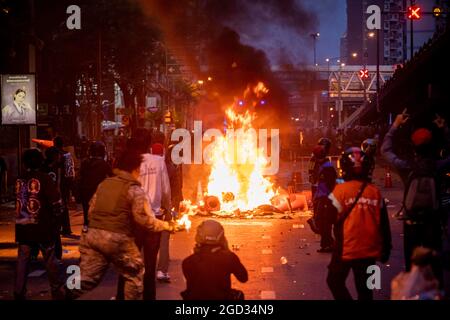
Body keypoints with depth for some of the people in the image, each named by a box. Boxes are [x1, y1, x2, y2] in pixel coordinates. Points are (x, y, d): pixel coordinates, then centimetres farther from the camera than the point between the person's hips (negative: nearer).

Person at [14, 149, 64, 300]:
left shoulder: (19, 180, 2)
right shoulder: (44, 178, -10)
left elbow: (17, 201, 7)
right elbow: (56, 202, -12)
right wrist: (55, 217, 3)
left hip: (22, 226, 3)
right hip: (42, 226, -3)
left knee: (22, 260, 9)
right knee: (50, 259, 8)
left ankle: (19, 292, 9)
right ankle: (56, 291, 14)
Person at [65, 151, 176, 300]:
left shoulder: (104, 184, 15)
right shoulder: (134, 190, -4)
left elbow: (91, 210, 17)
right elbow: (145, 219, -8)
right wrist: (167, 226, 4)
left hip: (93, 234, 6)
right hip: (117, 239, -6)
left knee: (86, 277, 7)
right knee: (135, 276, 14)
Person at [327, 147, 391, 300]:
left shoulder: (341, 190, -11)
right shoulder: (375, 191, 0)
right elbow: (384, 223, 5)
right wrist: (386, 248, 15)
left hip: (347, 249, -4)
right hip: (370, 249, 4)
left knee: (335, 281, 14)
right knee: (364, 287, 15)